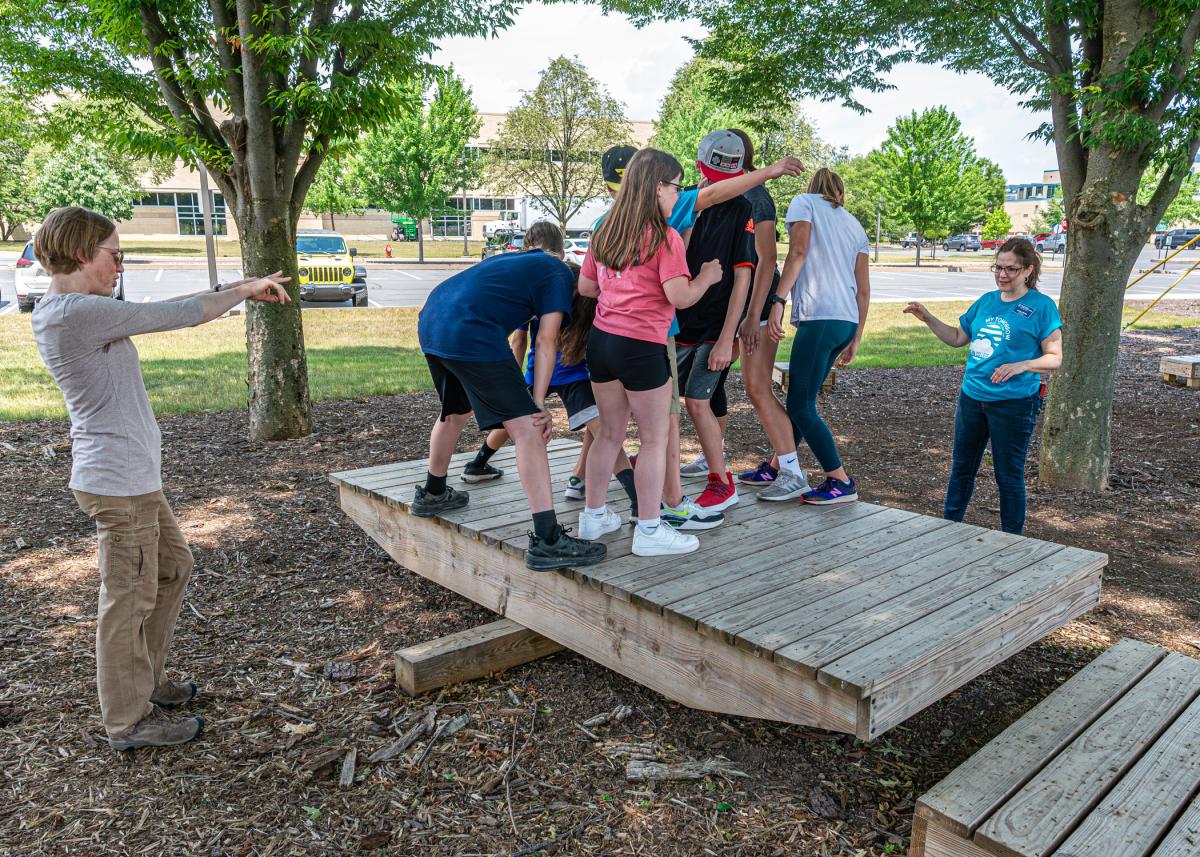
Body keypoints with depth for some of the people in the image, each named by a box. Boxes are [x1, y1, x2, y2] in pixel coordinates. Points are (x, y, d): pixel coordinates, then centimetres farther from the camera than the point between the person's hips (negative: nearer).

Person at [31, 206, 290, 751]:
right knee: (129, 597, 3)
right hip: (118, 481, -10)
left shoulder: (67, 311, 10)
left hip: (132, 477, 10)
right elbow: (179, 315, -19)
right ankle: (129, 720, 19)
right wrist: (245, 291, -4)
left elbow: (160, 312, 13)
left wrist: (239, 289, 7)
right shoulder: (78, 312, -21)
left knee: (173, 567, 21)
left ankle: (143, 681, 36)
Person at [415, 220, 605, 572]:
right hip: (470, 335, -9)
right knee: (527, 429, -7)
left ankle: (432, 495, 50)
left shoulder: (510, 260, 32)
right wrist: (538, 404, -2)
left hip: (429, 322, 9)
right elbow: (546, 342, 0)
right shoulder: (559, 273, 10)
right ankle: (547, 541, -12)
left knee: (456, 410, 31)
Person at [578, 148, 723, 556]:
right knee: (655, 439, 5)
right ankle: (649, 531, 11)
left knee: (610, 432, 19)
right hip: (641, 348, -7)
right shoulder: (664, 238, -11)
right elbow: (680, 297, -16)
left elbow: (585, 286, 16)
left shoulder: (604, 233, 10)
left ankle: (593, 515, 27)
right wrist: (707, 277, 2)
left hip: (601, 339, 7)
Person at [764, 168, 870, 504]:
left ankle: (841, 482, -1)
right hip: (847, 321, 8)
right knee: (800, 398, 15)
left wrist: (777, 300, -14)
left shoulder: (804, 203, 9)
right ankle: (780, 468, 23)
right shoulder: (854, 225, 24)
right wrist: (855, 340, 23)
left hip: (819, 318, -8)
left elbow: (798, 252, -9)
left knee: (801, 406, -4)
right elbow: (863, 289, 19)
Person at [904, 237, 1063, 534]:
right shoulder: (987, 301, 8)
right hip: (972, 396, 6)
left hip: (1014, 403, -6)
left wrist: (1021, 366, -27)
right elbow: (957, 338, 17)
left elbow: (1055, 357, -10)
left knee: (1008, 475, 4)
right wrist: (927, 318, 6)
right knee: (961, 466, 17)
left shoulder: (1042, 306, -8)